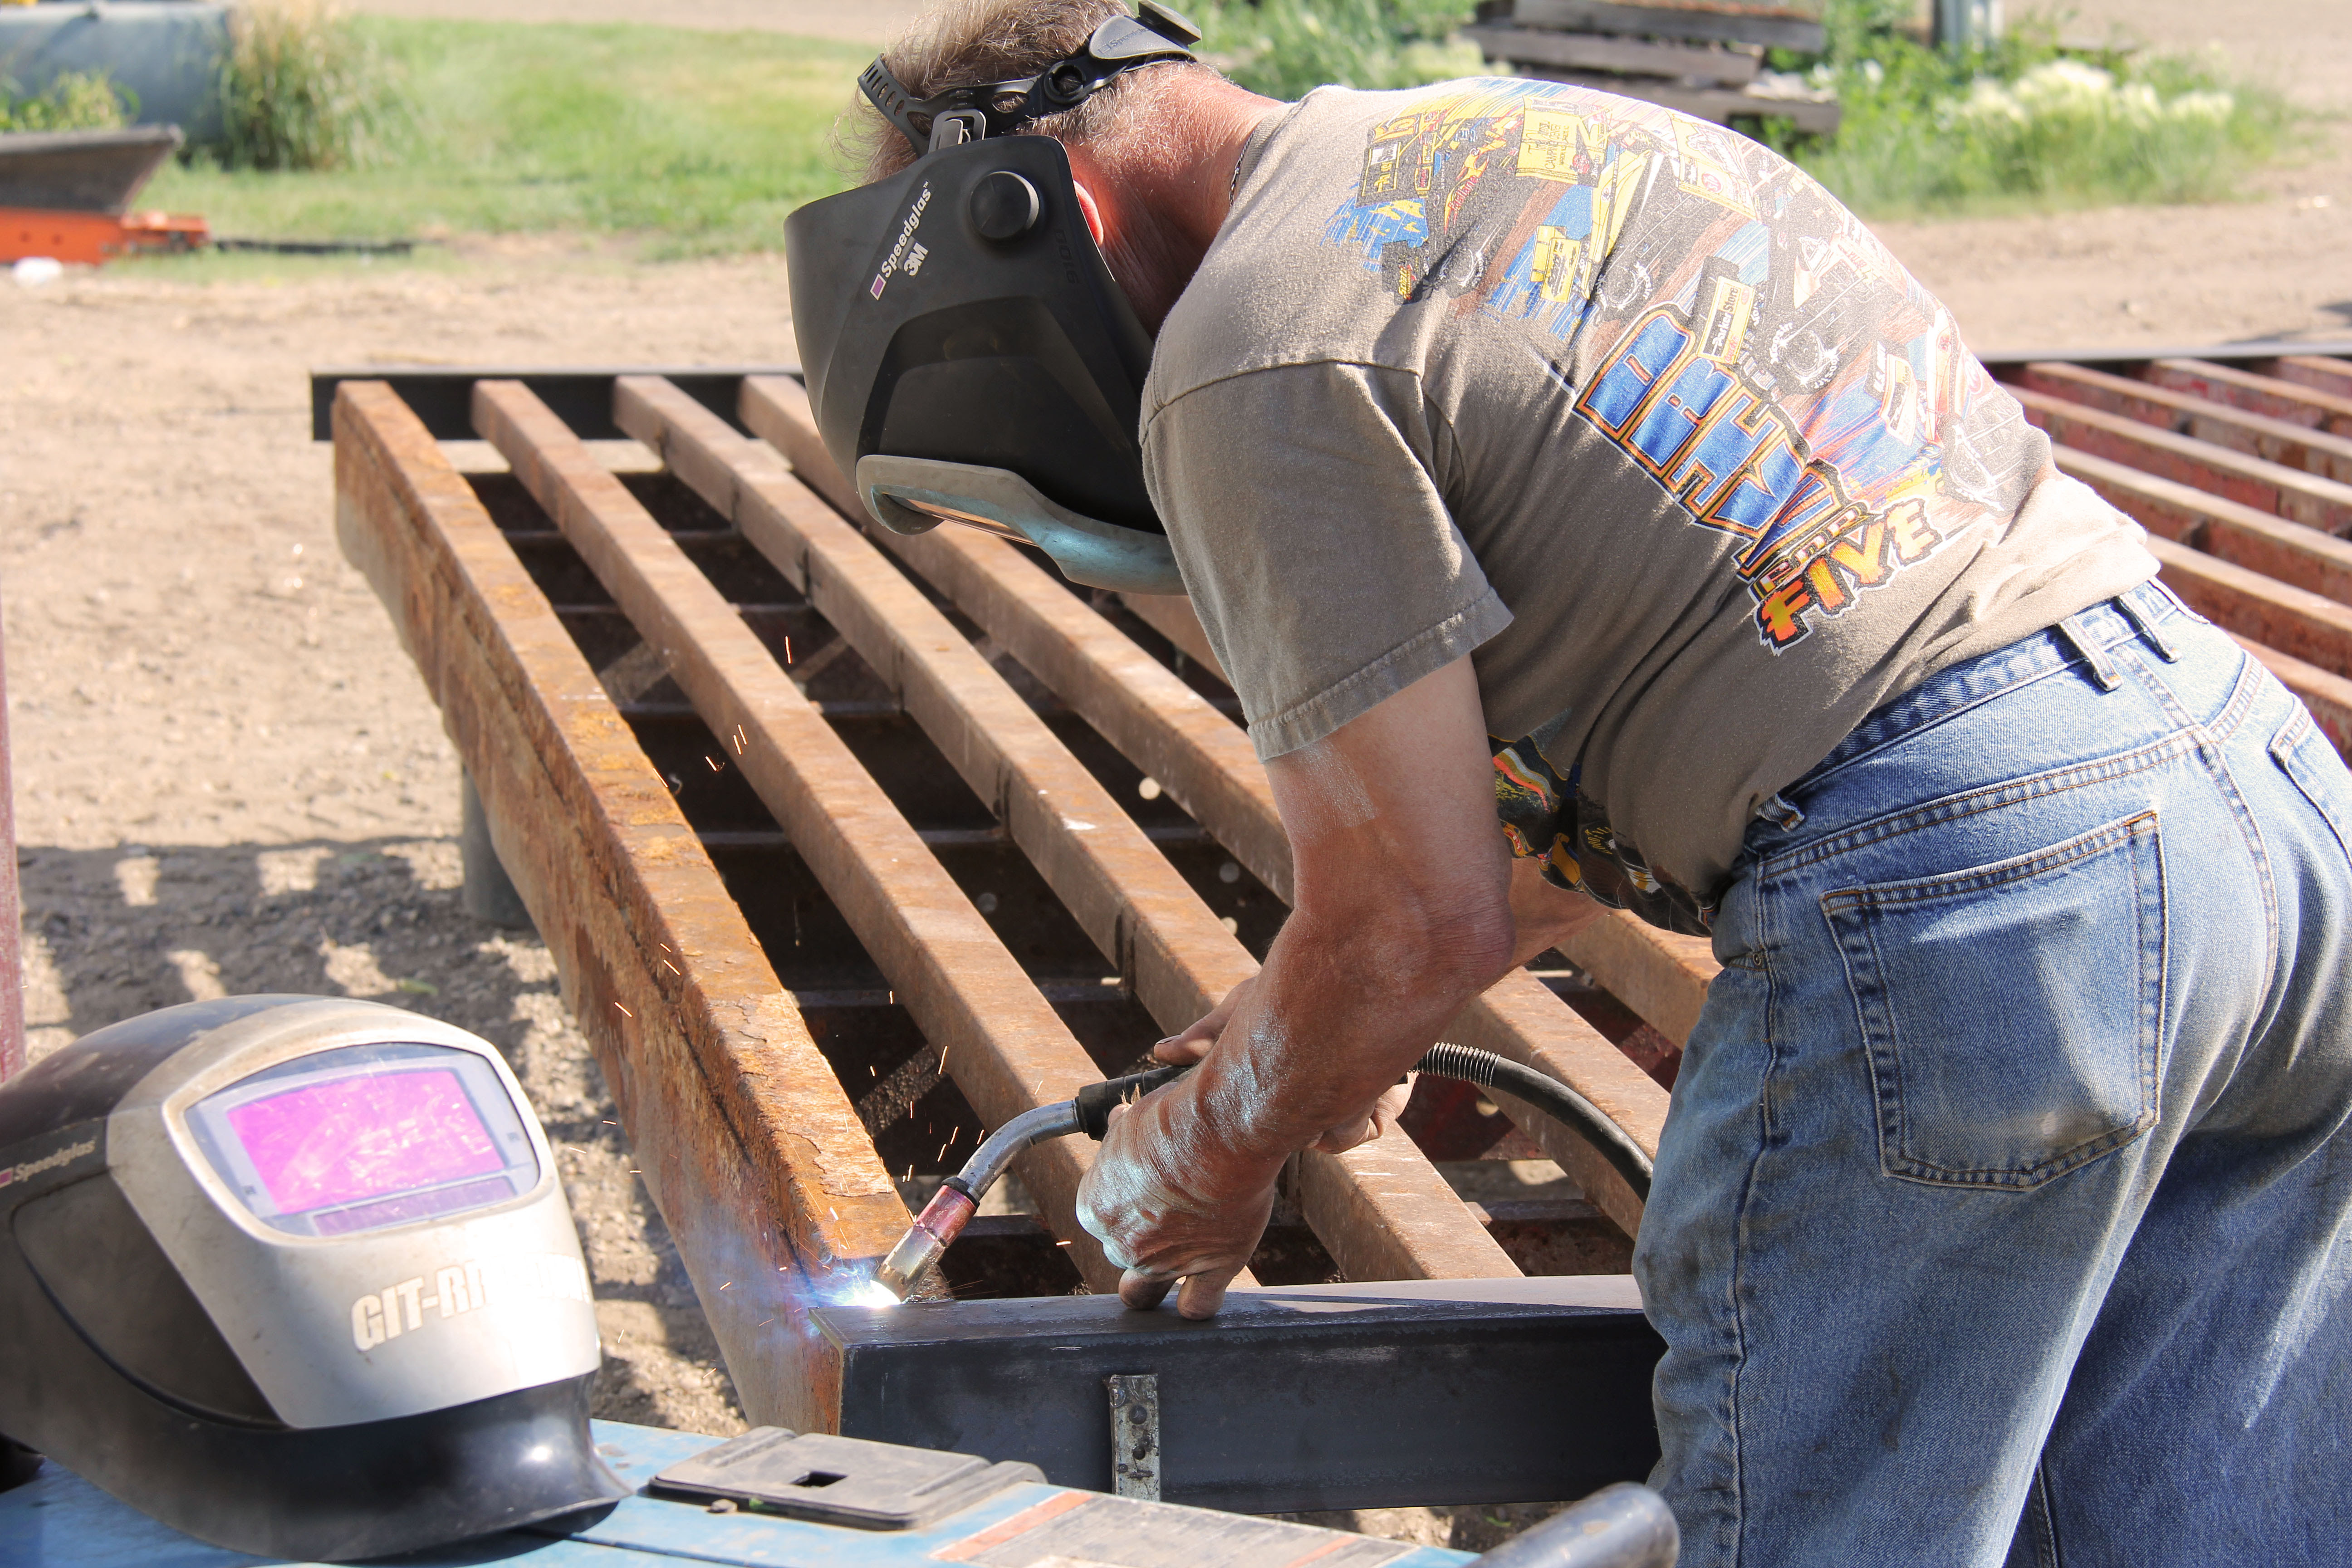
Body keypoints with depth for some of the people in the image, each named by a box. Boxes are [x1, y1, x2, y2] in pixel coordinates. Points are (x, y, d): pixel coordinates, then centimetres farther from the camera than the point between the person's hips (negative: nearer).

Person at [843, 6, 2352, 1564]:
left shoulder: (1252, 352, -6)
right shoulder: (1527, 129, 22)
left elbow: (1419, 923, -8)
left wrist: (1219, 1155, 13)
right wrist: (1331, 1010, 33)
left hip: (1954, 886, -9)